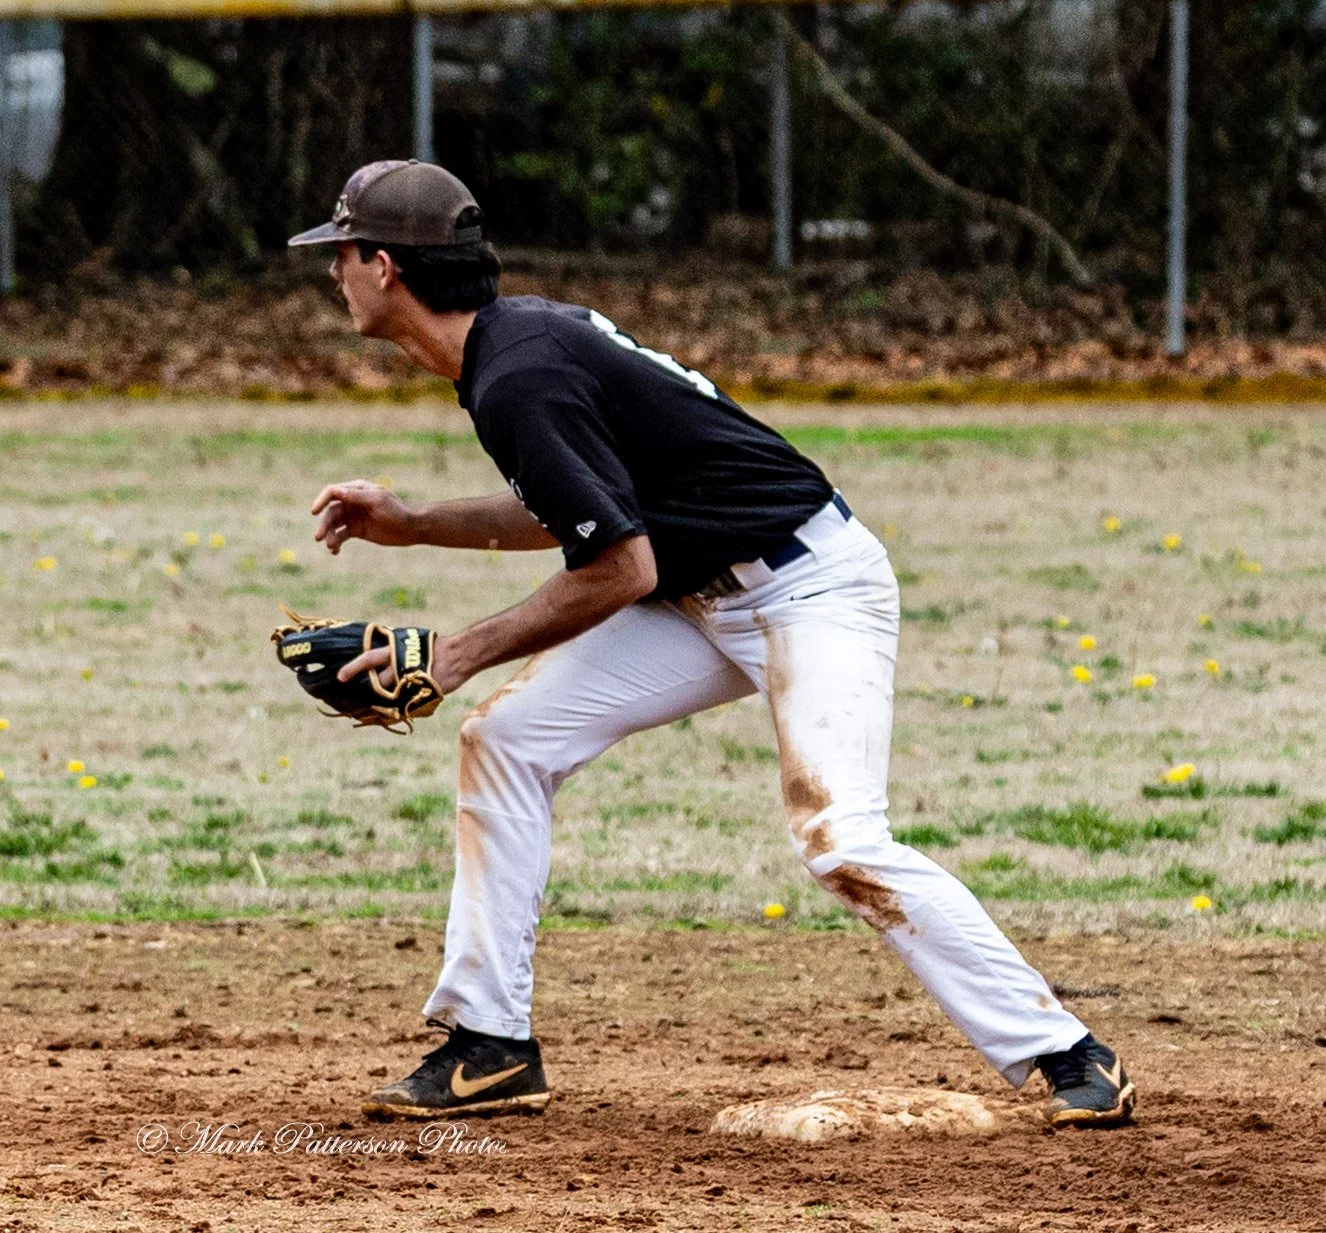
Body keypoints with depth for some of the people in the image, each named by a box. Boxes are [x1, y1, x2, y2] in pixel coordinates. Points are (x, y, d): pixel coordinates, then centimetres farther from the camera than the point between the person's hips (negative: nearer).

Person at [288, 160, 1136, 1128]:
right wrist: (412, 525, 17)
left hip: (811, 587, -10)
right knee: (507, 736, 4)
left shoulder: (518, 380, -22)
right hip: (708, 599, 11)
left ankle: (1066, 1056, -16)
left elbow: (622, 570, -22)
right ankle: (490, 1046, 9)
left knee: (840, 841, -23)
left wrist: (461, 653, -15)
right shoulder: (519, 332, 8)